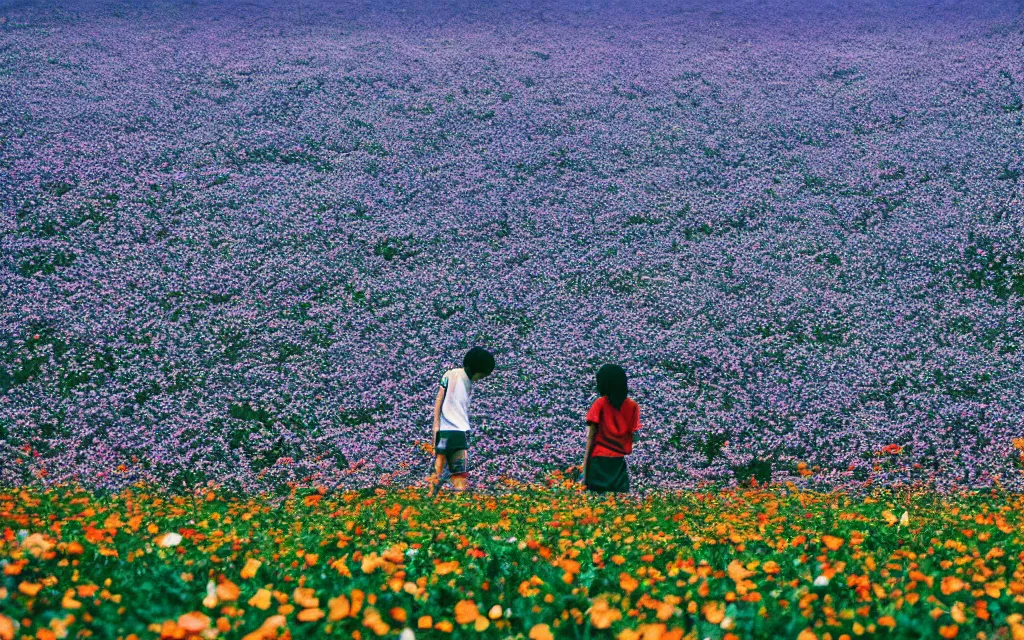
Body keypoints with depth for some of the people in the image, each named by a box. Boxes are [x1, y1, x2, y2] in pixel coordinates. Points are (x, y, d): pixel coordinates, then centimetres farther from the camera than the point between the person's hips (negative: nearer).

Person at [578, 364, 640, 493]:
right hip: (620, 462, 2)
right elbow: (633, 437, 1)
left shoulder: (600, 404, -1)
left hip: (599, 460, -2)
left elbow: (591, 437, -4)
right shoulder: (633, 406, 6)